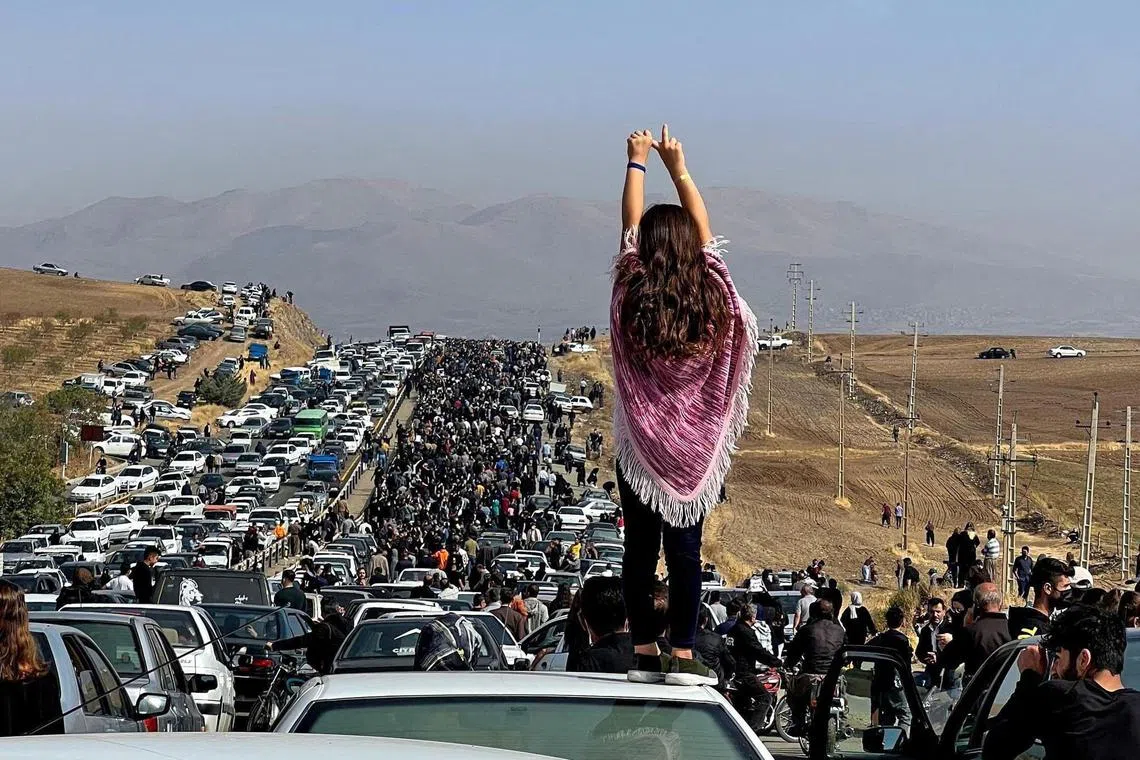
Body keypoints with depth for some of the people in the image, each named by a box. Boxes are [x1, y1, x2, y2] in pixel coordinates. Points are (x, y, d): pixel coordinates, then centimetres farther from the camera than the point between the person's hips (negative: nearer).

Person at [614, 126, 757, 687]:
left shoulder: (632, 295, -9)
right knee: (686, 549, 1)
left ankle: (645, 652, 5)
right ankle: (682, 655, -2)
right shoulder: (711, 294, -6)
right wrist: (678, 168, 19)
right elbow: (703, 228, 8)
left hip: (641, 443, 0)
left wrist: (637, 162, 17)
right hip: (696, 445, 0)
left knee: (640, 548, 4)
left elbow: (629, 225, 5)